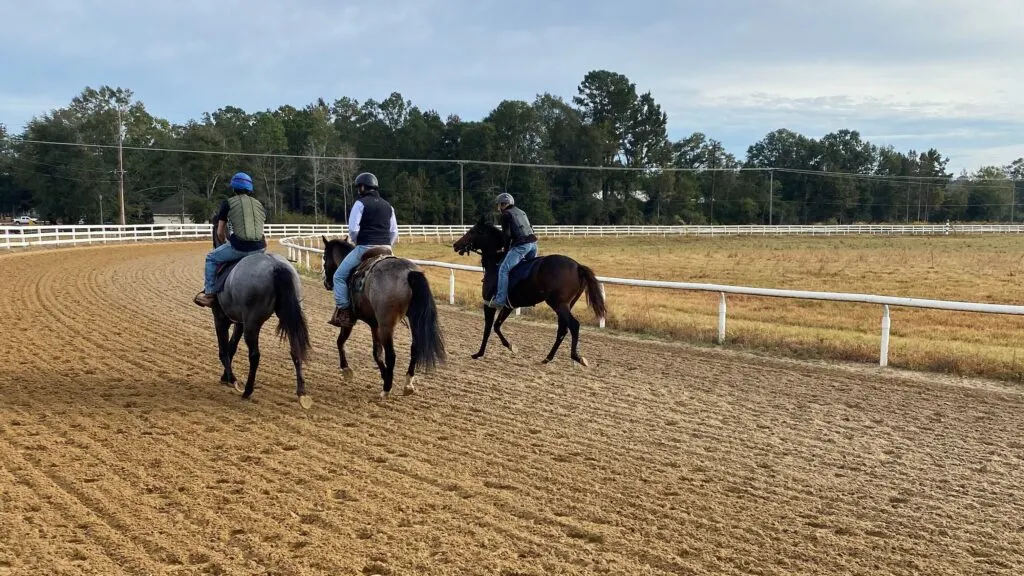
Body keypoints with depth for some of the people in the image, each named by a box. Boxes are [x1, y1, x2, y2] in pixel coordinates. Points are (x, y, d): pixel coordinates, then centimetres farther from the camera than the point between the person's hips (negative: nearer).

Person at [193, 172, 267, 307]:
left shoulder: (227, 203, 7)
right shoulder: (259, 204, 19)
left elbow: (220, 233, 8)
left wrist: (227, 244, 26)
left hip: (239, 247, -4)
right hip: (259, 248, 4)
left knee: (211, 258, 21)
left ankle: (209, 294, 18)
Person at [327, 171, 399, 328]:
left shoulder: (360, 203, -4)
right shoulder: (388, 206, 16)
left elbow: (353, 229, -10)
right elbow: (394, 231, 15)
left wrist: (355, 241, 9)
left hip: (365, 248, -6)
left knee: (339, 275, 4)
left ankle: (343, 311, -4)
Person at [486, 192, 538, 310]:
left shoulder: (506, 214, 3)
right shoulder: (522, 212, 26)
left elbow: (507, 235, -4)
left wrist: (506, 251, 7)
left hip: (521, 245, -8)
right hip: (533, 243, 8)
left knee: (504, 270, -9)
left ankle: (500, 299, -17)